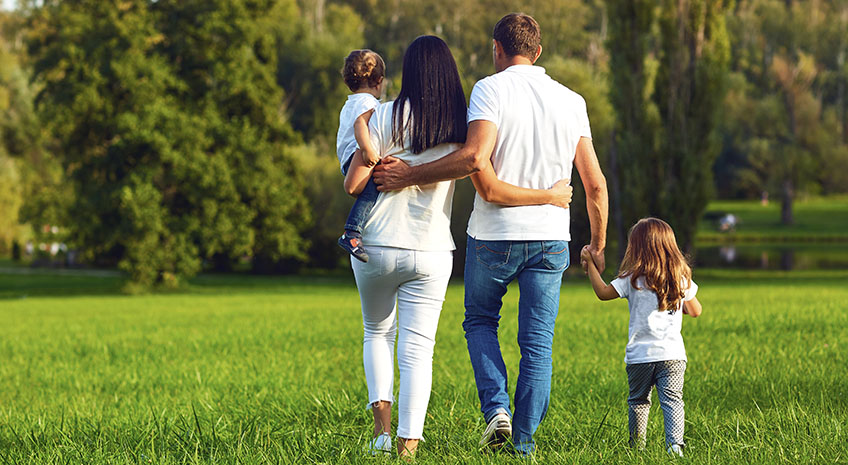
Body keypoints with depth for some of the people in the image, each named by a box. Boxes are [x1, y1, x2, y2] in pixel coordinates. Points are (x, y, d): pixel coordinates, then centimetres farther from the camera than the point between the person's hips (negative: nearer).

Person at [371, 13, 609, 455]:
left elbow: (475, 157, -23)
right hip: (551, 236, 3)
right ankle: (524, 442, 5)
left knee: (480, 321, 18)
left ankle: (496, 407, -1)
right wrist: (598, 246, 16)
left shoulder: (490, 90, -7)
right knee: (537, 343, 7)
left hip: (493, 235, -2)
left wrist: (409, 175, -16)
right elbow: (595, 183, 5)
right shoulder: (571, 101, 6)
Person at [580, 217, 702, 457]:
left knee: (638, 401, 14)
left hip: (640, 354, -1)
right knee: (672, 400, -3)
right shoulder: (681, 278, 5)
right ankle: (675, 444, -20)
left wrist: (590, 265, 11)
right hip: (672, 353, 1)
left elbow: (603, 292, 3)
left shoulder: (633, 278, -4)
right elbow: (695, 311, 14)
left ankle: (637, 446, 19)